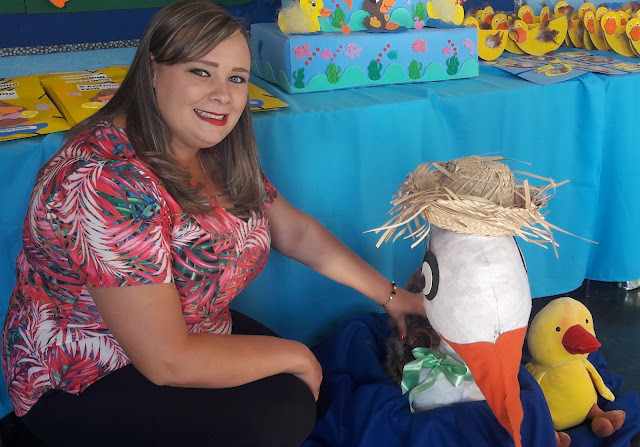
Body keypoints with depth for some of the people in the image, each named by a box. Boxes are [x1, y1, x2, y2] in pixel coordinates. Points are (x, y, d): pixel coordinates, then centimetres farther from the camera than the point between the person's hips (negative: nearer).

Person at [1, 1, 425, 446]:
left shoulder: (220, 155, -5)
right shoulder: (110, 180, -31)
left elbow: (297, 231, 6)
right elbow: (167, 362, -30)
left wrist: (390, 295, 1)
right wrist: (293, 355, -18)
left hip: (189, 333, 7)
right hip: (83, 387, -7)